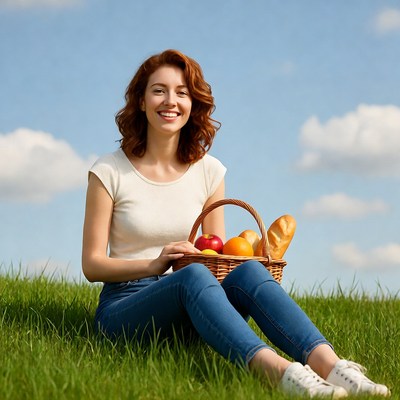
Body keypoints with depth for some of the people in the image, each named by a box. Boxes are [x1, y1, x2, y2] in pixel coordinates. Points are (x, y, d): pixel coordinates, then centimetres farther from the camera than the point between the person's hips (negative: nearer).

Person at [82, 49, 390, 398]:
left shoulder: (208, 172, 9)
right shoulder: (109, 172, -1)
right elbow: (92, 264, -3)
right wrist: (154, 264, -20)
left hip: (191, 311, 3)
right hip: (124, 306, -3)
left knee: (248, 271, -29)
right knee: (193, 275, -36)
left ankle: (327, 363, -51)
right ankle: (275, 369, -58)